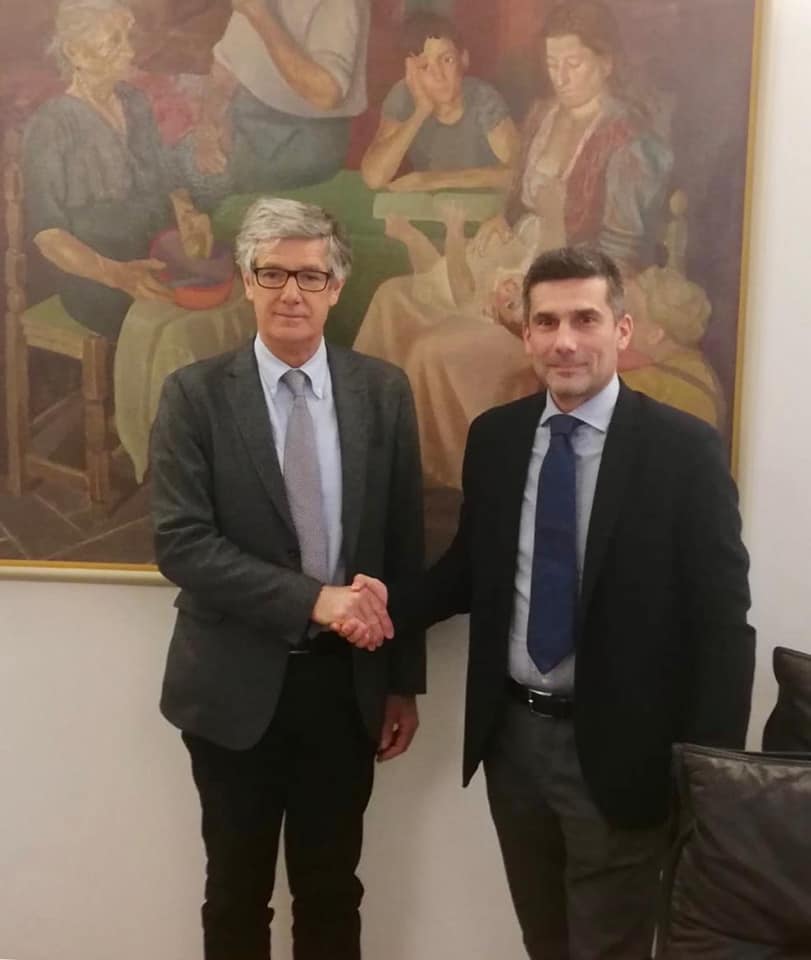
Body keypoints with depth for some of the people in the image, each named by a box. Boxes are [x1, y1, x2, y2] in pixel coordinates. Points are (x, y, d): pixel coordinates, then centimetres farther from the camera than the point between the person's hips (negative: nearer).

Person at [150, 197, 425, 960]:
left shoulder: (383, 392, 0)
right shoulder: (195, 394, -6)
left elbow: (404, 545, 2)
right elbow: (180, 543, -14)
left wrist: (404, 681, 4)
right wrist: (311, 598, -22)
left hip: (346, 682, 2)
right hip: (236, 685, -1)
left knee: (332, 893, 18)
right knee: (236, 894, 18)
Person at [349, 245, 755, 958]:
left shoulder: (683, 448, -12)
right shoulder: (493, 436, 0)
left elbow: (722, 621, -11)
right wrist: (393, 606, -8)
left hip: (617, 748, -4)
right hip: (511, 733, 4)